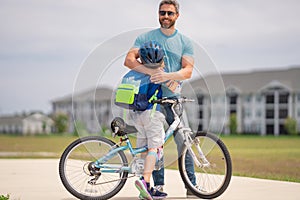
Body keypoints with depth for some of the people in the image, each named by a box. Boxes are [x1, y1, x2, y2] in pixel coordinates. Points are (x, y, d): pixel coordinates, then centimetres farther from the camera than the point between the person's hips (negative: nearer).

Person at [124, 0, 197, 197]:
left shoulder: (185, 42, 6)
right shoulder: (146, 37, 5)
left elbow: (188, 70, -4)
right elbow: (129, 60, -7)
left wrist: (167, 76, -24)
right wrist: (153, 72, -22)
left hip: (173, 99, 0)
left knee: (183, 142, -6)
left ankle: (192, 186, -1)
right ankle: (158, 184, 7)